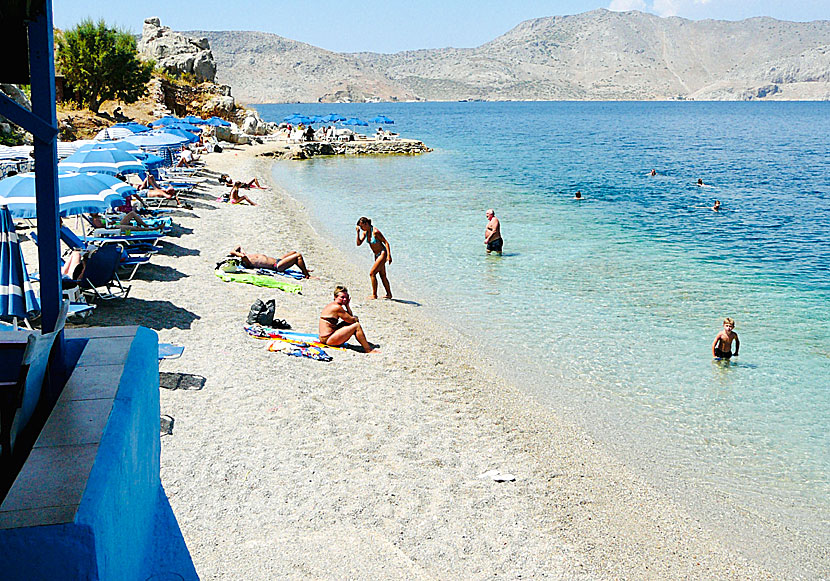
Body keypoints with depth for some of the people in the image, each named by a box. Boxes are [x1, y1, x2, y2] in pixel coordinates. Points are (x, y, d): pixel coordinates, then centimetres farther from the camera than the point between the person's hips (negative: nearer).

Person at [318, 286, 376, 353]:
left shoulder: (331, 305, 15)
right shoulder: (337, 307, -15)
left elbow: (350, 317, 16)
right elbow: (352, 320, -12)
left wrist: (347, 305, 7)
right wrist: (356, 319, 9)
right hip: (328, 339, -10)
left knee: (349, 323, 20)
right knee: (356, 325, -12)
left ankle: (365, 343, 23)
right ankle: (368, 350, -8)